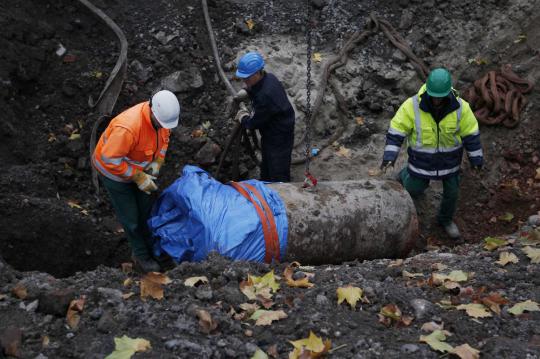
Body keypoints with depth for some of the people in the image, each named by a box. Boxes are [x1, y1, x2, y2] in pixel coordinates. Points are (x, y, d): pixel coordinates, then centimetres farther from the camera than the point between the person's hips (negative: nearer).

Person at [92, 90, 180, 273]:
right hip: (113, 169, -7)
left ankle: (149, 245, 42)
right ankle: (141, 255, 25)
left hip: (138, 166, 7)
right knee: (130, 216, 5)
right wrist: (138, 177, -30)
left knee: (145, 208, 20)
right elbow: (111, 160, -36)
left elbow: (164, 136, 3)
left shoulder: (162, 116, -21)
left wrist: (158, 161, -10)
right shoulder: (127, 127, -44)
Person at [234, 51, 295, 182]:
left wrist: (243, 117, -5)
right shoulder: (269, 78, -7)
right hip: (269, 134, 10)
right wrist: (246, 92, 4)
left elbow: (254, 123, -24)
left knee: (278, 177, 0)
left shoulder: (265, 95, -35)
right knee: (266, 168, 28)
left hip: (279, 138, -10)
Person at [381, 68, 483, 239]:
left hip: (449, 157, 1)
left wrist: (476, 159, -3)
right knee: (414, 190, 16)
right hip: (423, 157, -1)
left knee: (451, 191, 16)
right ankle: (405, 176, 52)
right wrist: (389, 157, -29)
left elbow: (470, 133, -12)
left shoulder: (460, 107, -25)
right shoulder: (412, 106, -29)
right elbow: (396, 130, -20)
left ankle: (446, 219, 45)